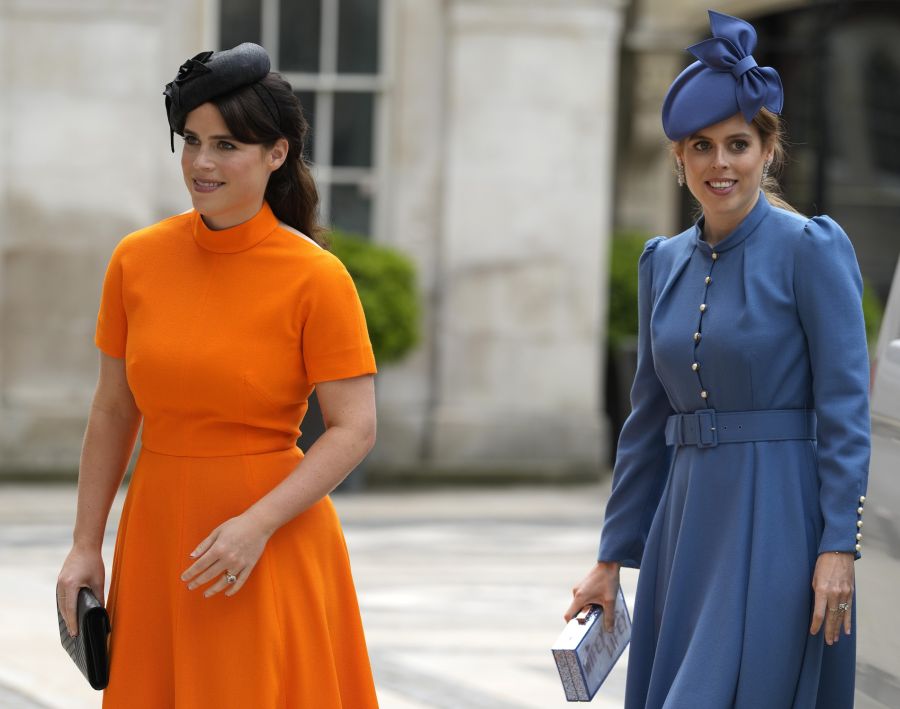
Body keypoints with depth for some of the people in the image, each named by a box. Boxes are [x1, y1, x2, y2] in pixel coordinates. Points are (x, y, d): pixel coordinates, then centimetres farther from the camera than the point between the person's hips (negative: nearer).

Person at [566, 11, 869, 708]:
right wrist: (612, 557, 15)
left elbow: (845, 408, -10)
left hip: (777, 519, -6)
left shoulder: (811, 248, -7)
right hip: (684, 518, 6)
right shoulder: (663, 262, 11)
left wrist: (839, 549, -17)